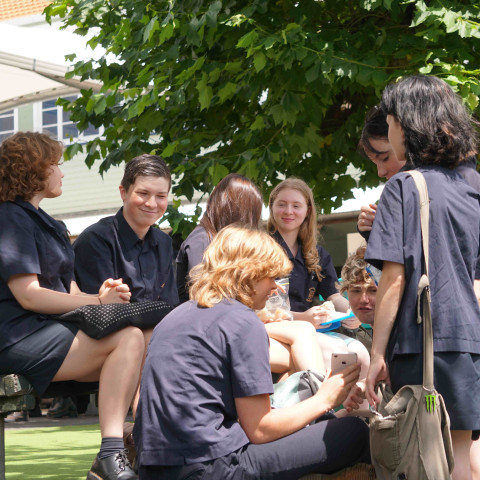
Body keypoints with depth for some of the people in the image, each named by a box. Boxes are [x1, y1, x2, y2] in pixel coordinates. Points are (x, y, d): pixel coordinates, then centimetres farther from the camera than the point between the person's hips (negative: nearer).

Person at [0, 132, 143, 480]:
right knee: (129, 338, -25)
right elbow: (28, 296, -16)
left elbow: (69, 293, 17)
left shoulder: (46, 224, 25)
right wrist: (99, 302, -14)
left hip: (51, 330, 9)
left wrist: (100, 296, -6)